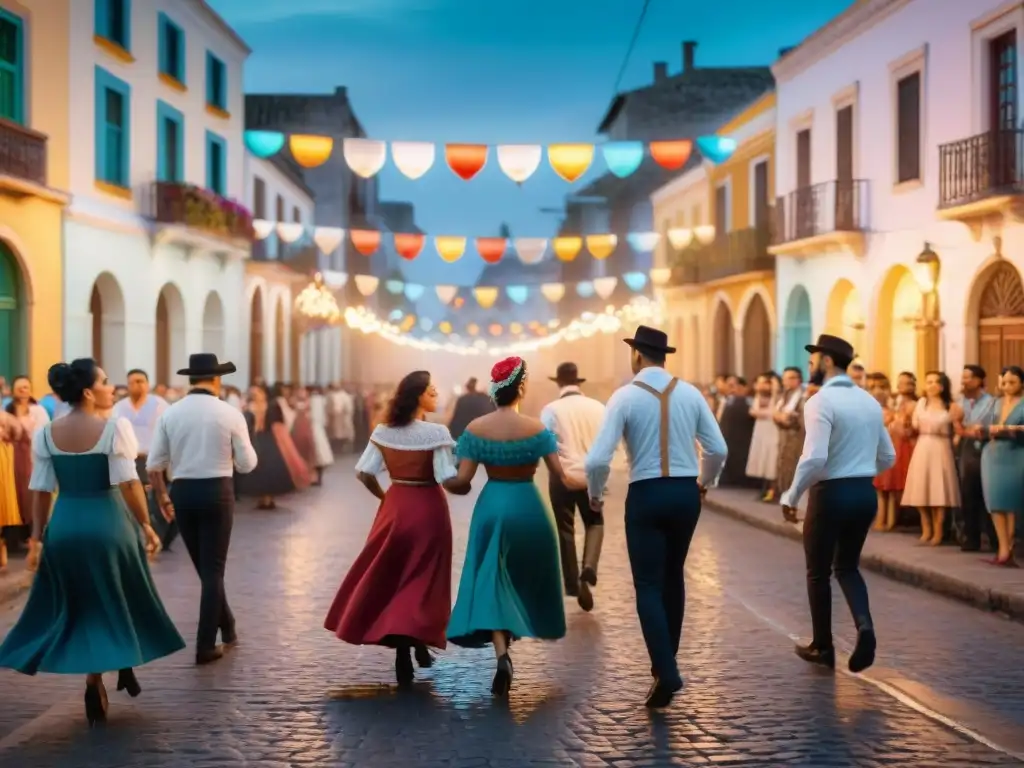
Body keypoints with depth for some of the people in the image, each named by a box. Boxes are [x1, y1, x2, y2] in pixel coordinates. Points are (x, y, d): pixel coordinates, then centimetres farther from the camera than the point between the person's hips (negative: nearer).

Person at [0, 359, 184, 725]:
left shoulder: (46, 434, 2)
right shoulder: (115, 428, -11)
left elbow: (42, 491, 3)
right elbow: (129, 483, -15)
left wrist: (37, 538, 9)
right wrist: (146, 525, -7)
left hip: (63, 527, 4)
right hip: (108, 524, -4)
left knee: (79, 609, 16)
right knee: (115, 604, 18)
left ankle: (95, 685, 13)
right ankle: (124, 664, 24)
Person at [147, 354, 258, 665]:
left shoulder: (170, 414, 1)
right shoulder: (230, 414, -5)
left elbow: (154, 465, 0)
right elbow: (247, 464, -2)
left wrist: (163, 499, 13)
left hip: (182, 493, 3)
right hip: (217, 492, -3)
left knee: (204, 567, 19)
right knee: (213, 569, 5)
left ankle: (227, 628, 34)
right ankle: (206, 645, 3)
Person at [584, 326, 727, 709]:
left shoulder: (625, 396, -9)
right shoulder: (690, 393, 1)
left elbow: (597, 459, -15)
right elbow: (718, 450, 4)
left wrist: (595, 494, 4)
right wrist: (705, 481, 23)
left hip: (646, 495, -4)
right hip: (686, 493, 4)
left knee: (649, 586, 2)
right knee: (672, 577, 20)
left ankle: (665, 673, -10)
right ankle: (665, 662, 28)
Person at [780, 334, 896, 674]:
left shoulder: (820, 401, -14)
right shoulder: (869, 400, 9)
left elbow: (814, 459, -24)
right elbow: (888, 458, 14)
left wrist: (791, 496, -11)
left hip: (831, 494, -6)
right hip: (865, 493, 6)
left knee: (818, 572, 12)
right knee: (847, 567, 20)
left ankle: (822, 647, 22)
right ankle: (864, 625, -5)